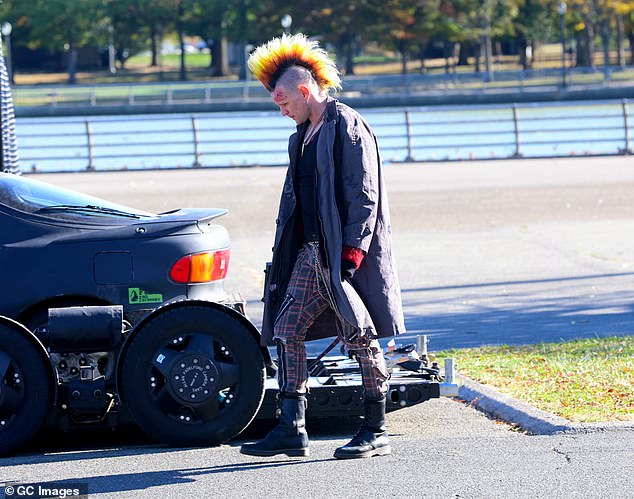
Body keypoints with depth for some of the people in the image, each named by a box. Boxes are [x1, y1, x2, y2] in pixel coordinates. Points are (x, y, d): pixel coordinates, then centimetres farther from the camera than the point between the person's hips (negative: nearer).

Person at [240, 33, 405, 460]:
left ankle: (376, 432, 7)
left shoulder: (348, 127, -10)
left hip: (348, 254, -9)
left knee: (361, 338, -2)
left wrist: (350, 253, -20)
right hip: (310, 252, 9)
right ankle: (292, 429, 5)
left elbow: (364, 197, -16)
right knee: (287, 331, 2)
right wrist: (285, 255, 18)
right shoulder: (304, 134, 17)